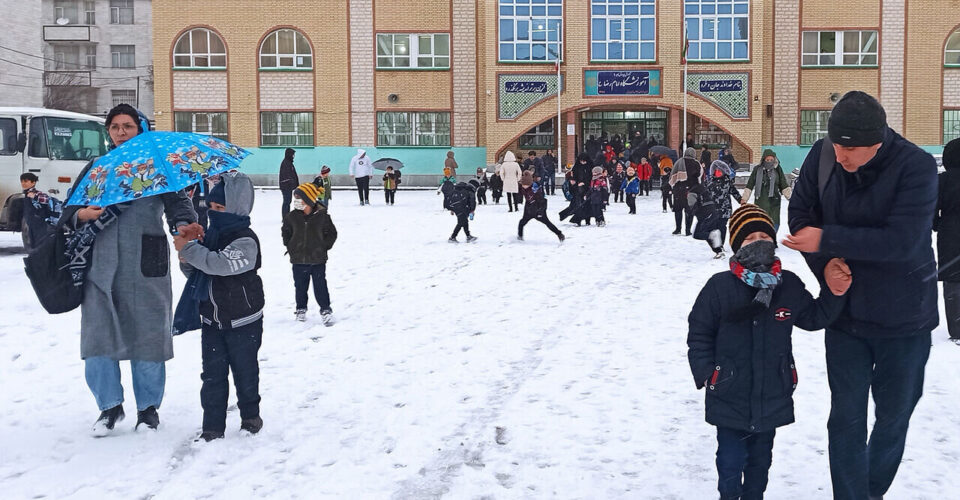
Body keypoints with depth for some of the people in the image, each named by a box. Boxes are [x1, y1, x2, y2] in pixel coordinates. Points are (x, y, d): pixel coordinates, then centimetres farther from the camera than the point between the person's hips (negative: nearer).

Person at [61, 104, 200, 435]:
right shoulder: (95, 168, 14)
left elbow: (178, 202, -6)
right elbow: (68, 212, 12)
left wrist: (184, 224, -28)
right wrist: (83, 214, -11)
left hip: (146, 266, -2)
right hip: (100, 266, 2)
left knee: (148, 335, 2)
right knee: (97, 334, 2)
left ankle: (148, 407, 18)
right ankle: (110, 406, 19)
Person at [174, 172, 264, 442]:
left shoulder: (246, 240, -17)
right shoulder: (211, 234, 6)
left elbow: (221, 264, -32)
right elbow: (197, 270, 14)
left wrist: (189, 248, -29)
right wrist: (188, 262, -8)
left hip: (242, 321, -6)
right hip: (212, 319, 6)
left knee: (245, 371, 9)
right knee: (213, 375, 6)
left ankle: (250, 415, 29)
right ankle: (212, 427, 11)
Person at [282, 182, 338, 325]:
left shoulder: (322, 216, -8)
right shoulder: (293, 216, -2)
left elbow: (331, 233, 2)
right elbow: (285, 231, 14)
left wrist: (324, 246, -4)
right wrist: (289, 246, 7)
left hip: (318, 259, -2)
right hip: (298, 259, 3)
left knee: (320, 286, 1)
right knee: (300, 286, 12)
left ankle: (326, 310, 12)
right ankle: (301, 309, 28)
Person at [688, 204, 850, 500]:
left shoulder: (790, 285, -1)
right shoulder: (720, 287, -12)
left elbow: (813, 318, 13)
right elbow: (699, 333, -6)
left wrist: (835, 295, -2)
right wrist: (705, 373, -10)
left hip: (772, 397, 3)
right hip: (729, 397, -3)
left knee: (760, 459, 20)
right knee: (731, 460, 6)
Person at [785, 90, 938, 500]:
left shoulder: (916, 166, -22)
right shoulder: (823, 155, -11)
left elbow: (901, 241, -30)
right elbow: (800, 213, 0)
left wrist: (827, 241, -29)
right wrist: (825, 264, -16)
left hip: (904, 317, -2)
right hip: (846, 312, 2)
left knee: (894, 416, 16)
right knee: (846, 418, 5)